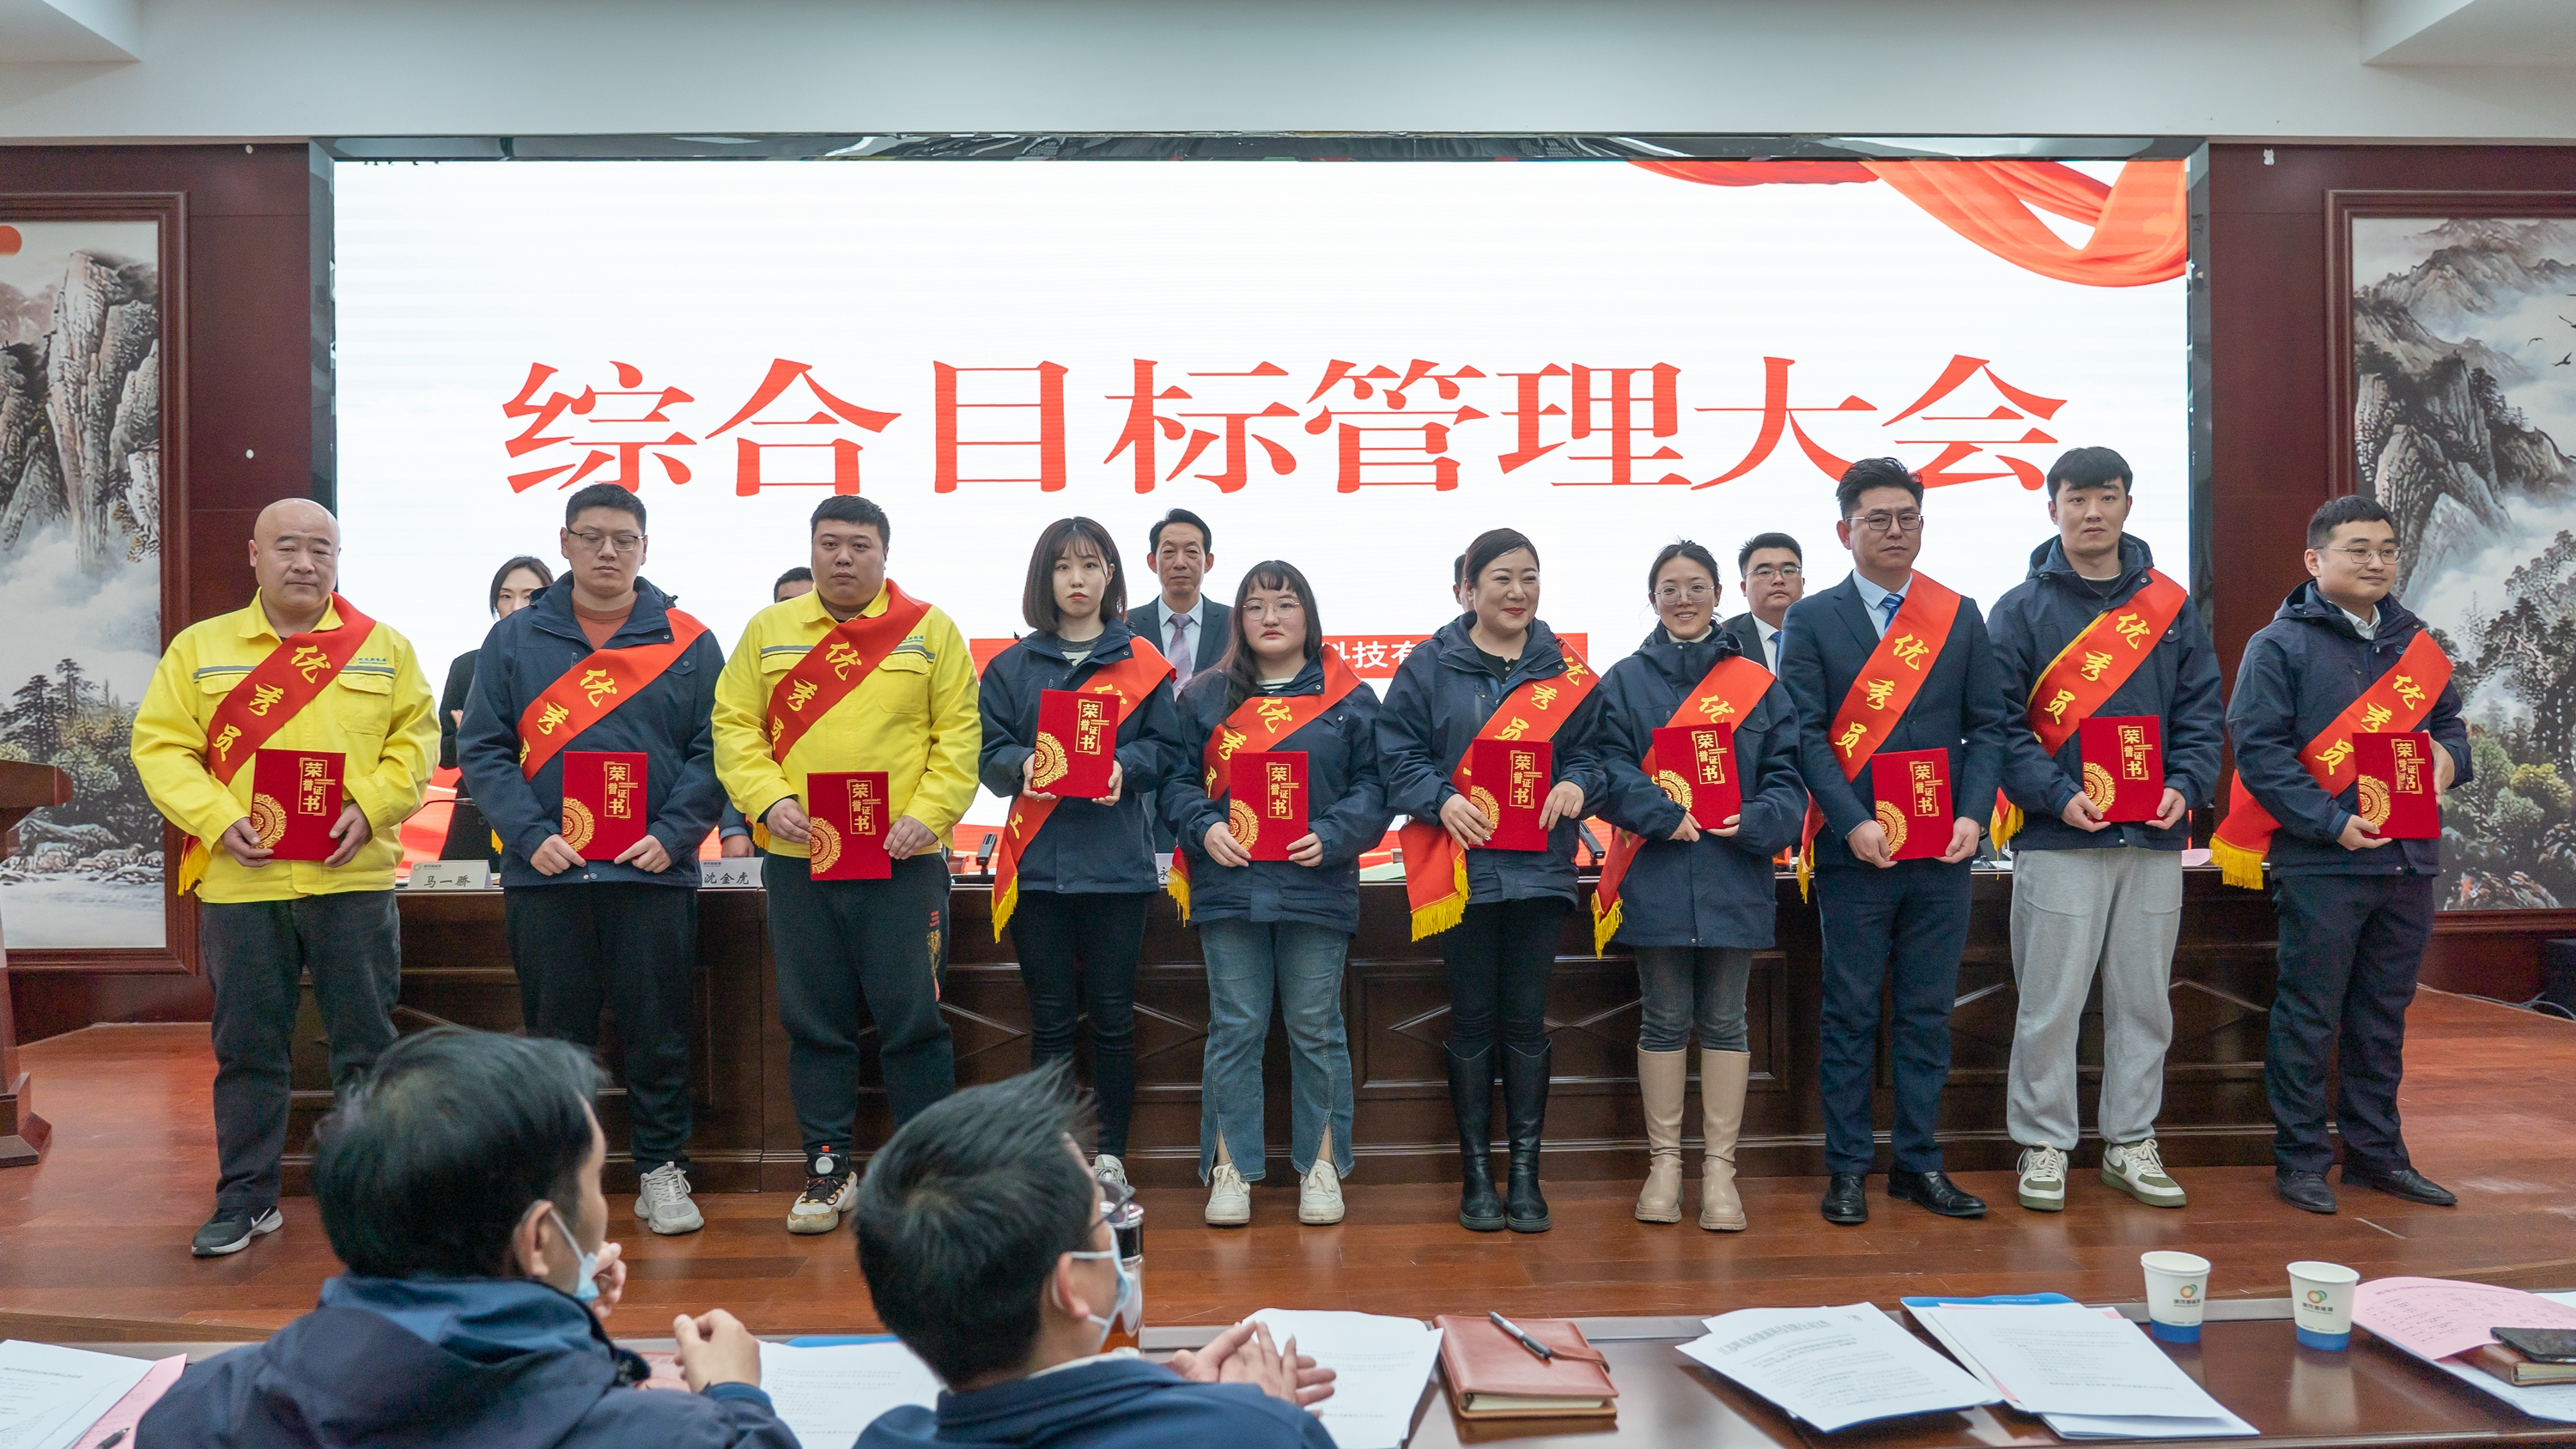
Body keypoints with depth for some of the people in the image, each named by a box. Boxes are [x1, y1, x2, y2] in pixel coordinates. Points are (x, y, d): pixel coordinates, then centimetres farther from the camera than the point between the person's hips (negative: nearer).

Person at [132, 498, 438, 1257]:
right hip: (239, 881, 1)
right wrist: (218, 819, -11)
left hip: (352, 877, 0)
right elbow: (161, 747, 4)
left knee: (366, 1044, 6)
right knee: (247, 1047, 9)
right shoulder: (199, 648, 8)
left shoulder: (383, 648, 7)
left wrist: (370, 806, -12)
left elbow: (416, 739, 3)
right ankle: (246, 1199, 22)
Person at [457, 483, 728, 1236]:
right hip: (544, 874, 1)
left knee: (658, 1033, 6)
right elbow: (482, 748, 3)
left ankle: (661, 1172, 18)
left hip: (653, 872, -1)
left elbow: (713, 749, 2)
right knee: (554, 1033, 9)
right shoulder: (515, 639, 7)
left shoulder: (688, 642, 5)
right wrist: (529, 834, -10)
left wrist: (674, 833, -11)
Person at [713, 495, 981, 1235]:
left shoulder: (930, 631, 5)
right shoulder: (767, 631, 11)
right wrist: (768, 800, -10)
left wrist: (929, 812, -12)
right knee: (814, 1022, 9)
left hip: (902, 860, -2)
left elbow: (960, 734, 0)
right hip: (797, 859, 2)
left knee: (912, 1017, 2)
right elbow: (734, 726, 6)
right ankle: (827, 1169, 22)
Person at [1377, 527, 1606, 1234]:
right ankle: (1476, 1171, 17)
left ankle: (1525, 1169, 17)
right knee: (1472, 1021, 6)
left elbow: (1590, 750, 11)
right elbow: (1397, 753, -1)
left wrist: (1577, 784, -10)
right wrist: (1440, 801, -17)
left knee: (1526, 1020, 6)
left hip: (1539, 867, 2)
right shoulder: (1429, 666, 3)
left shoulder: (1567, 671, 10)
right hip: (1461, 867, -1)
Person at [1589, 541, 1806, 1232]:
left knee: (1724, 1020, 7)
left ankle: (1720, 1168, 15)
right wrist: (1663, 814, -17)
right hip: (1655, 877, 0)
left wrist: (1756, 821, -15)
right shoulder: (1624, 681, 6)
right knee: (1664, 1020, 7)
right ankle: (1664, 1162, 18)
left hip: (1733, 877, 1)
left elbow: (1786, 775, 4)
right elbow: (1608, 768, -2)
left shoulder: (1757, 683, 7)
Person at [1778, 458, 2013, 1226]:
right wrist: (1855, 823, -16)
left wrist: (1971, 814, -8)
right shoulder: (1812, 619, 2)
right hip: (1853, 851, -2)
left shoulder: (1961, 617, 10)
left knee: (1928, 1014, 8)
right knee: (1850, 1016, 4)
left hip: (1941, 851, 3)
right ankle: (1848, 1168, 13)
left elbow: (1988, 725, 7)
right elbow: (1806, 733, -5)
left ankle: (1919, 1163, 18)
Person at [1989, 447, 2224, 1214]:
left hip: (2154, 836, 4)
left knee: (2145, 999, 11)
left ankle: (2132, 1143, 23)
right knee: (2051, 1001, 0)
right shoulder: (2021, 610, 1)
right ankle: (2044, 1146, 11)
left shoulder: (2169, 607, 11)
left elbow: (2202, 713, 11)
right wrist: (2058, 797, -17)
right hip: (2057, 838, -3)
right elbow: (2001, 721, -5)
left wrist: (2185, 786, -6)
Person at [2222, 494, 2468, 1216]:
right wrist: (2334, 823, -20)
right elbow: (2259, 749, -13)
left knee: (2384, 1014, 14)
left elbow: (2447, 719, 24)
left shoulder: (2412, 641, 14)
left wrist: (2449, 755, -1)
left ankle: (2376, 1151, 26)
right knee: (2309, 1016, 0)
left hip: (2407, 859, 6)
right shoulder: (2281, 644, -5)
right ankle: (2301, 1158, 10)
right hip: (2321, 865, -6)